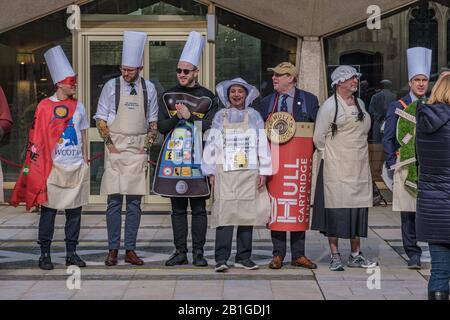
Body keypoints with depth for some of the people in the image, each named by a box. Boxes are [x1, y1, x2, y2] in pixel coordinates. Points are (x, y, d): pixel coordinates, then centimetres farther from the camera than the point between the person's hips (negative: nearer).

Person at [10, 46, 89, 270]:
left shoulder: (78, 106, 10)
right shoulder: (45, 106, -4)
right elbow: (38, 137, -4)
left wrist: (85, 160, 13)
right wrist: (39, 163, -8)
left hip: (76, 167, 4)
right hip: (53, 167, -4)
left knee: (74, 210, 6)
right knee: (49, 209, -1)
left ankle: (71, 253, 16)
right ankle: (45, 254, 7)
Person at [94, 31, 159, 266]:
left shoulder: (148, 88, 5)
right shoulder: (111, 86, 0)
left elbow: (153, 122, 11)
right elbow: (101, 119, 3)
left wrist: (147, 147, 1)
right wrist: (110, 145, -6)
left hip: (138, 152, 2)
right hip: (115, 150, -2)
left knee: (134, 202, 4)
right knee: (114, 201, -1)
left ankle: (130, 250, 10)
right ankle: (113, 250, 6)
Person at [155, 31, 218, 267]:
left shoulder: (207, 97, 3)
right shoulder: (168, 96, 10)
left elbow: (211, 128, -5)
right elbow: (161, 127, 4)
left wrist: (189, 115, -11)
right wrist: (178, 117, -13)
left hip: (197, 159, -2)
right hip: (173, 159, 2)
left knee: (199, 208, 2)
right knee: (177, 208, 6)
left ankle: (198, 252, 8)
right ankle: (180, 252, 12)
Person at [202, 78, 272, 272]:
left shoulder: (254, 116, 9)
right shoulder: (220, 116, 10)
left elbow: (262, 144, 6)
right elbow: (212, 144, 9)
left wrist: (264, 171, 0)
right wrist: (211, 172, 3)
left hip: (249, 172, 1)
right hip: (225, 172, -1)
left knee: (248, 213, 1)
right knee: (225, 214, -9)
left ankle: (243, 257, 9)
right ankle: (221, 258, -8)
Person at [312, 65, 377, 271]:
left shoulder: (360, 104, 14)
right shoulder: (329, 105, -6)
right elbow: (319, 137, -4)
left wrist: (358, 153, 16)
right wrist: (330, 155, 4)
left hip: (360, 167, 6)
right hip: (336, 168, -6)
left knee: (358, 209, 7)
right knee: (336, 209, -4)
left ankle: (355, 255, 16)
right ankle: (335, 256, 4)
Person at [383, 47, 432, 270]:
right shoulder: (397, 107, 5)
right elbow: (388, 139, 5)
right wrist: (392, 166, -3)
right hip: (406, 167, -2)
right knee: (408, 213, 0)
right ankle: (413, 255, 7)